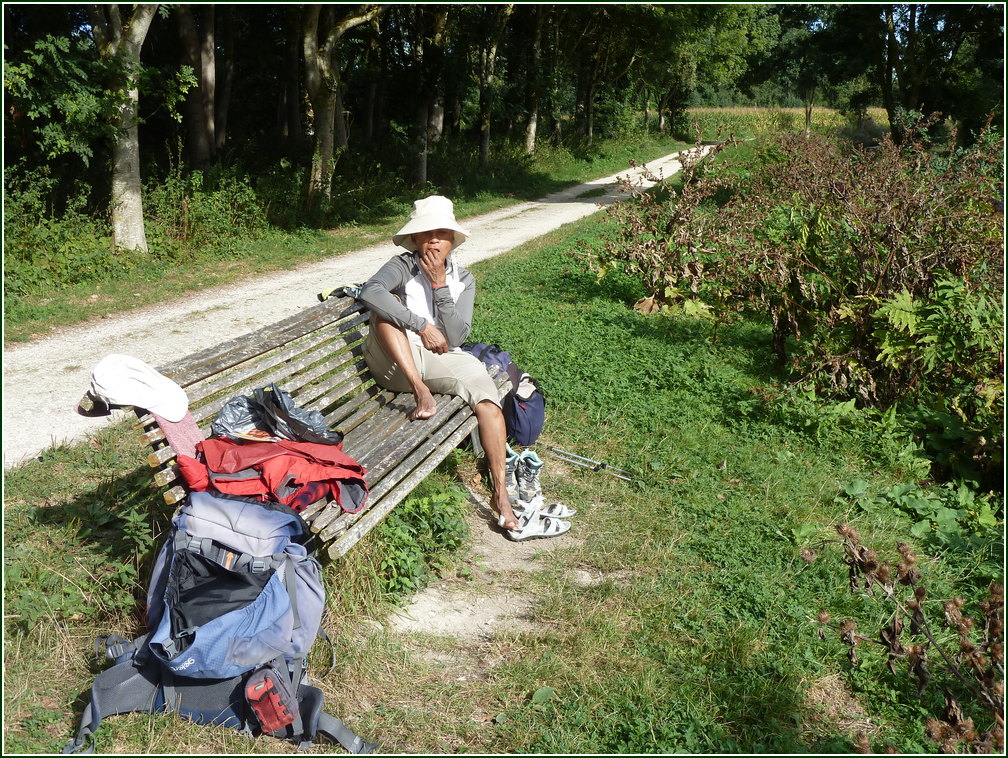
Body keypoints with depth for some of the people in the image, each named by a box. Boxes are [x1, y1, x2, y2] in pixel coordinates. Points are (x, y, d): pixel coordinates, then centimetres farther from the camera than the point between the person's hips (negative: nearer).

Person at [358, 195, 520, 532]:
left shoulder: (463, 280, 9)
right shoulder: (403, 266, -2)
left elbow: (456, 337, -5)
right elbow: (369, 292, -27)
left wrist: (439, 284, -12)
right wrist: (422, 326, -27)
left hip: (438, 362, 2)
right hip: (394, 363, -2)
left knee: (486, 389, -25)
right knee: (387, 305, -27)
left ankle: (500, 492, -22)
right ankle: (420, 392, -36)